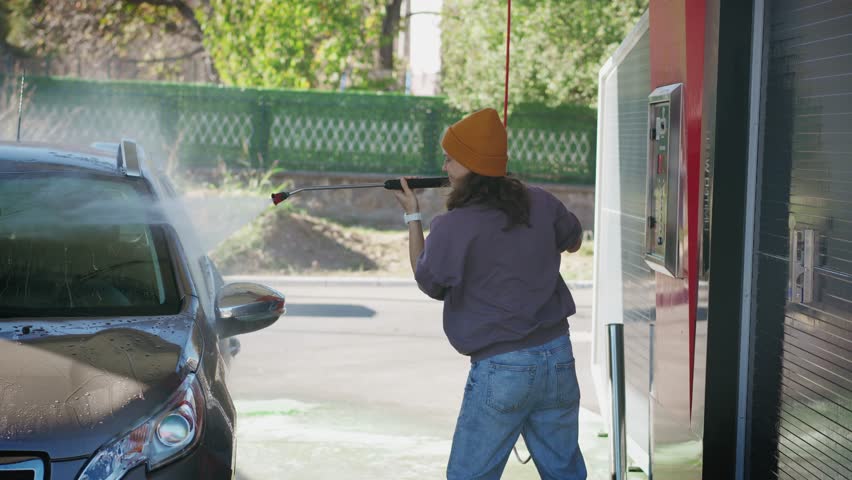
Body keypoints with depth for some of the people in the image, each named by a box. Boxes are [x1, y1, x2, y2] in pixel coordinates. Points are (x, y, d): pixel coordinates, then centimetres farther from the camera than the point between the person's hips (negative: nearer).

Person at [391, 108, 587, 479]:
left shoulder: (452, 228, -15)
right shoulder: (540, 204, 0)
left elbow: (429, 284, 3)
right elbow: (574, 241, 21)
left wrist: (412, 216, 11)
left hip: (501, 368, -5)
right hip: (558, 354, 5)